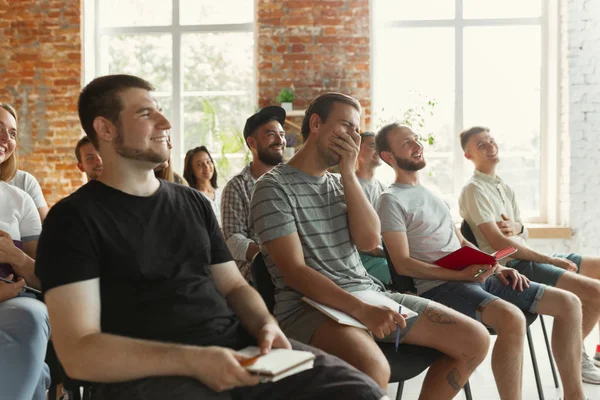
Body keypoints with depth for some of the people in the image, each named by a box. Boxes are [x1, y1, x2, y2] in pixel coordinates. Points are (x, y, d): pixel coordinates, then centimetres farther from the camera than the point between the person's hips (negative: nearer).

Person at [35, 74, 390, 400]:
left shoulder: (194, 203, 17)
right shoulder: (74, 218, -2)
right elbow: (78, 352, -10)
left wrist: (266, 325, -3)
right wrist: (190, 360, -22)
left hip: (238, 347, 6)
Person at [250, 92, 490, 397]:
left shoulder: (340, 183, 16)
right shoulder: (273, 187, -6)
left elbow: (369, 241, -1)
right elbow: (294, 272, -15)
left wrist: (349, 173, -5)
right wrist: (361, 310, -25)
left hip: (367, 292, 7)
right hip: (309, 304, -7)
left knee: (474, 339, -2)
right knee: (373, 368, -39)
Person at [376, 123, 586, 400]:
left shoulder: (432, 192, 21)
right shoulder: (391, 200, -6)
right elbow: (403, 265, -13)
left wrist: (496, 267, 6)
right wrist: (462, 275, -21)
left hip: (477, 277, 9)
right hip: (438, 286, -9)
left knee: (568, 303, 2)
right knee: (512, 319, -36)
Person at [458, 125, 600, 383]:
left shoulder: (503, 187, 16)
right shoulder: (474, 190, -11)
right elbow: (498, 242, -18)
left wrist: (516, 227, -9)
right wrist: (548, 260, -15)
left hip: (529, 256, 9)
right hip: (511, 266, -9)